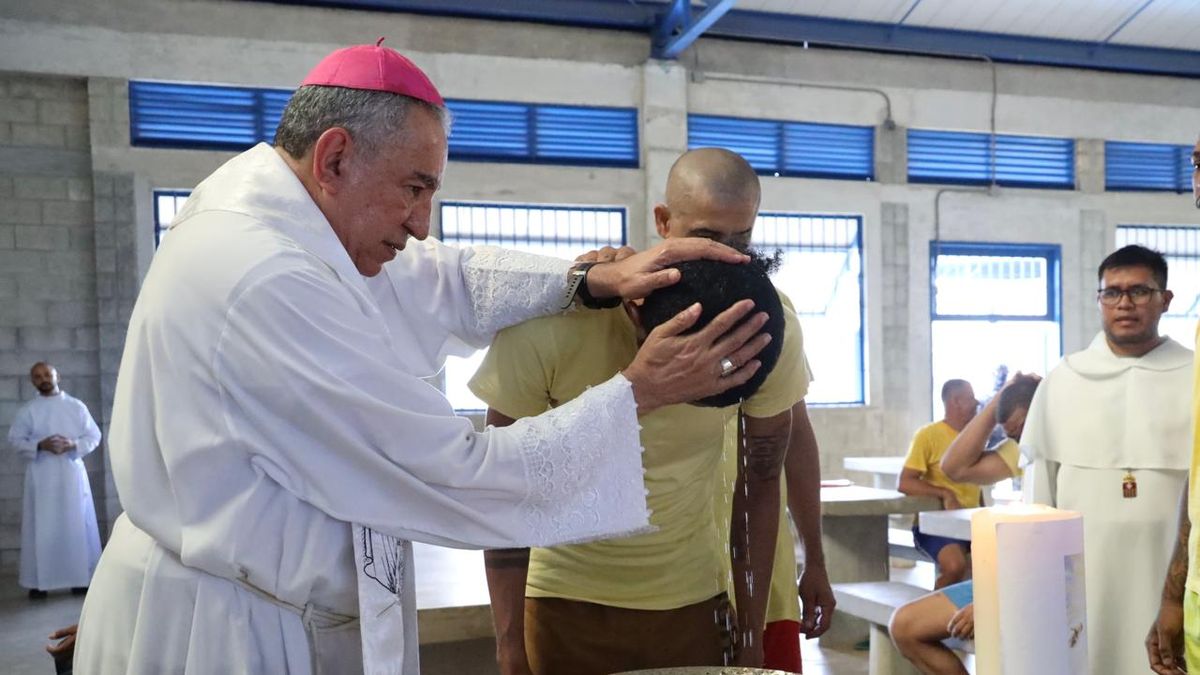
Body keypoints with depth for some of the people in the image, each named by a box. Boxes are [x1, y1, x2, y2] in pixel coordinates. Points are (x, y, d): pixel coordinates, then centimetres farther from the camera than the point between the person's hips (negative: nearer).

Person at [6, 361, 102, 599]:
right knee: (41, 528, -1)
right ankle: (38, 582, 4)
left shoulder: (77, 406, 5)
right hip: (41, 476, -1)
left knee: (77, 525, 3)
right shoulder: (27, 410, 4)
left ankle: (81, 577, 10)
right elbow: (15, 440, 1)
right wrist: (39, 445, -15)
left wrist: (73, 444, -13)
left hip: (72, 473, 1)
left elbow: (94, 436, 5)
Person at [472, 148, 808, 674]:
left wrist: (752, 629, 1)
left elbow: (762, 479, -2)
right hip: (568, 599, -2)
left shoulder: (771, 327, -13)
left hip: (696, 599, 2)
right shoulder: (551, 321, -21)